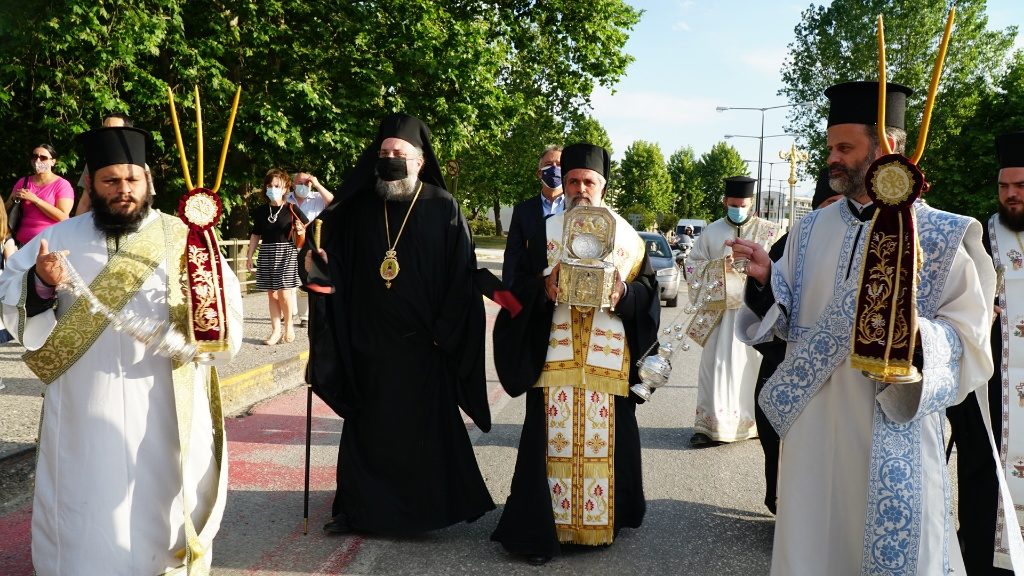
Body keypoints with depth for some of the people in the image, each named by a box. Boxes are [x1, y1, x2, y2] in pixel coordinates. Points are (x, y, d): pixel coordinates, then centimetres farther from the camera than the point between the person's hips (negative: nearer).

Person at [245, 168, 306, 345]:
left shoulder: (291, 209, -2)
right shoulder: (261, 211, 8)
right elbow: (255, 235, 15)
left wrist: (301, 228, -15)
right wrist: (249, 256, 12)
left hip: (286, 252, -4)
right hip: (267, 253, 4)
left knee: (283, 291, -10)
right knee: (271, 293, 5)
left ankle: (288, 324, 13)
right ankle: (276, 330, 10)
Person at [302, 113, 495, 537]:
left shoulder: (443, 208, -4)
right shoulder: (359, 208, 6)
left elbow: (463, 275, -6)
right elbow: (334, 258, 6)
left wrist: (445, 331, -11)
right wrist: (316, 259, -17)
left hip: (422, 343, -3)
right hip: (369, 342, 3)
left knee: (425, 426, 6)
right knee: (368, 426, 10)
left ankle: (429, 508, 19)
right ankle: (356, 506, 19)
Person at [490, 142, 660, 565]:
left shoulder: (626, 235, 9)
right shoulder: (544, 231, 8)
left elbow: (647, 288, 6)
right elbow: (520, 288, 4)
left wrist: (622, 295, -14)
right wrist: (544, 289, -17)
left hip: (608, 358, 1)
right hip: (554, 354, -1)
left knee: (604, 439, 4)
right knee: (551, 441, -2)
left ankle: (600, 520, 19)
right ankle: (541, 528, 4)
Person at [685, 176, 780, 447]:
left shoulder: (769, 231, 6)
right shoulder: (712, 231, 8)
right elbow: (692, 263, 8)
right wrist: (721, 265, -8)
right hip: (720, 309, 0)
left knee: (756, 363, 2)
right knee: (716, 364, -2)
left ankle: (759, 420, 15)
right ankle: (711, 424, 2)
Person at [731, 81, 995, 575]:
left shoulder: (944, 236, -7)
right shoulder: (811, 229, 7)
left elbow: (971, 343, -10)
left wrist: (914, 334, -29)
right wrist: (765, 280, -9)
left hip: (893, 440, -4)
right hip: (811, 428, 4)